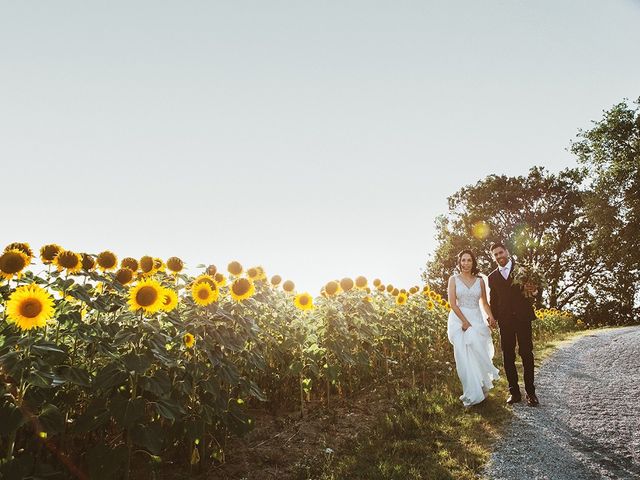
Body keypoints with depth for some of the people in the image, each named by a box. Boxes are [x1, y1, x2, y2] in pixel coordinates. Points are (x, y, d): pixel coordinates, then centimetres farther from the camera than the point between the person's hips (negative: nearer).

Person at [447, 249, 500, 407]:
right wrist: (465, 322, -14)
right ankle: (472, 394, 8)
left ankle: (481, 388, 15)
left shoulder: (480, 281, 9)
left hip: (477, 320, 2)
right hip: (459, 320, -2)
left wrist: (491, 316, -8)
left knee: (479, 355, -7)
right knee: (464, 358, -3)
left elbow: (484, 302, 12)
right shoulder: (454, 279, 2)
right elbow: (452, 303, -5)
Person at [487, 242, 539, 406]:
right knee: (508, 357, 3)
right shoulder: (492, 277, 11)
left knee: (527, 354, -1)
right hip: (505, 320, 2)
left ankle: (530, 392, 10)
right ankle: (514, 392, 11)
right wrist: (492, 318, 5)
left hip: (522, 317, -2)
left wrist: (533, 290, -17)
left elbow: (534, 287, 6)